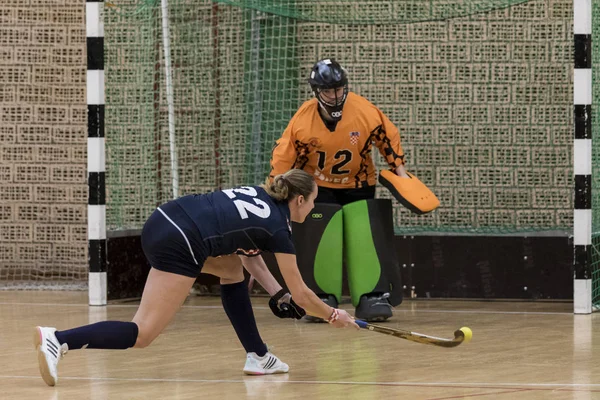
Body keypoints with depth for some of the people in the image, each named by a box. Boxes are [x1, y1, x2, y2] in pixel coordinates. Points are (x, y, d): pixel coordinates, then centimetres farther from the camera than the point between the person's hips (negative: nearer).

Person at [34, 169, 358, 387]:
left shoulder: (259, 193, 24)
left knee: (232, 269, 27)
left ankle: (257, 356, 27)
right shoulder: (278, 229, 5)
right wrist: (334, 316, 27)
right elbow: (300, 295, 11)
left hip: (162, 220, 9)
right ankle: (58, 340, -27)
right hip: (179, 245, -9)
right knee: (141, 335, -10)